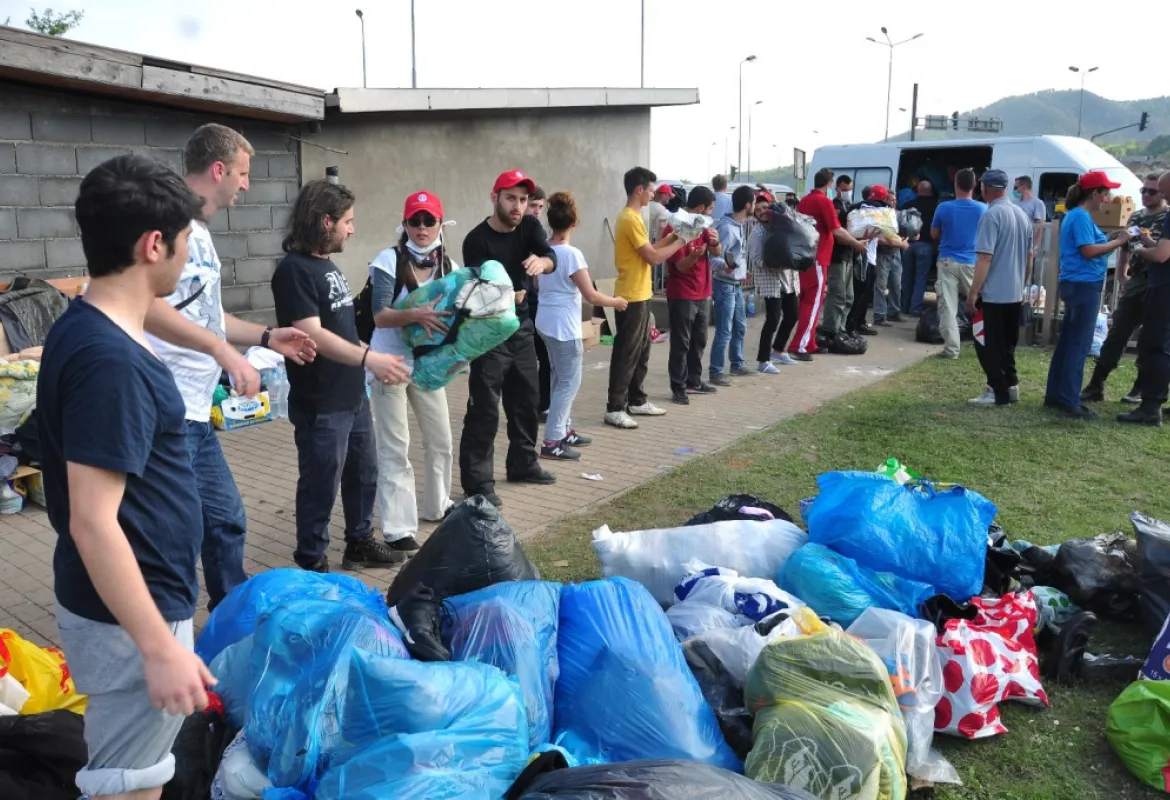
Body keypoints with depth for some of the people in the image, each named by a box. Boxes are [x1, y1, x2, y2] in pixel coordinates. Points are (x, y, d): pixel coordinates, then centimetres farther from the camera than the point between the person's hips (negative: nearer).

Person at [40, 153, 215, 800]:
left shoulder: (82, 328, 4)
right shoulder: (111, 362, -27)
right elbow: (92, 523, -27)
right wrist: (160, 648, -24)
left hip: (129, 601, 9)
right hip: (130, 617, -9)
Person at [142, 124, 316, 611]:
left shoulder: (199, 230, 17)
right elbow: (147, 306, -29)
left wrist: (266, 337, 25)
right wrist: (225, 352, -29)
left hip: (195, 411, 11)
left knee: (226, 520, 20)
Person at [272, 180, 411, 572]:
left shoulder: (328, 265, 12)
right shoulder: (294, 269, -16)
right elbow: (312, 334, -26)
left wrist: (370, 358, 22)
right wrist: (369, 357, -34)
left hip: (353, 396, 9)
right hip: (321, 404, -9)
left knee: (363, 474, 20)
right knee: (320, 487, 2)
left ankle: (359, 543, 36)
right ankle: (312, 566, 17)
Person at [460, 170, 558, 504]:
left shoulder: (529, 226, 0)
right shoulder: (477, 240, -16)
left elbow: (552, 258, -17)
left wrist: (540, 262, -40)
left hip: (522, 327, 7)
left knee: (527, 400, 16)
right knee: (484, 409, -7)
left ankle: (522, 464, 33)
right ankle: (478, 483, 0)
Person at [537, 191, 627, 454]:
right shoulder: (571, 253, -18)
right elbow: (591, 295, -17)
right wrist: (616, 302, -1)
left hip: (546, 322, 9)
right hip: (564, 325, -8)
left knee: (561, 379, 18)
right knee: (570, 382, -2)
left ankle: (564, 431, 27)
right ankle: (551, 442, -2)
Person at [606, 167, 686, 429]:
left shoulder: (631, 217, 15)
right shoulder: (631, 219, -17)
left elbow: (648, 250, 15)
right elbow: (653, 257, -18)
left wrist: (670, 238, 8)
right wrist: (679, 243, -7)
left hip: (639, 295, 10)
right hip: (631, 297, -10)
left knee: (641, 351, 16)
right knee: (626, 353, -6)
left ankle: (636, 401, 25)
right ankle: (615, 408, -1)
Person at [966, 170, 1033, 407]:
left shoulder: (991, 215, -16)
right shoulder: (1022, 214, 9)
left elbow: (985, 258, -21)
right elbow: (1029, 255, 17)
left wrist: (972, 293, -17)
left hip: (992, 294, -8)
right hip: (1015, 293, 8)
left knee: (988, 344, 1)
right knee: (1007, 343, 18)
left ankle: (998, 392, 1)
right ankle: (1011, 386, 21)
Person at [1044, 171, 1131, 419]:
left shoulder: (1077, 215, 17)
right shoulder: (1081, 217, -14)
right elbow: (1088, 250, -20)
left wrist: (1111, 240, 7)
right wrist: (1117, 242, -10)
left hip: (1077, 286, 10)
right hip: (1084, 286, -10)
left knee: (1068, 341, 14)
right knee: (1079, 345, -6)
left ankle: (1055, 395, 20)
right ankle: (1069, 401, -3)